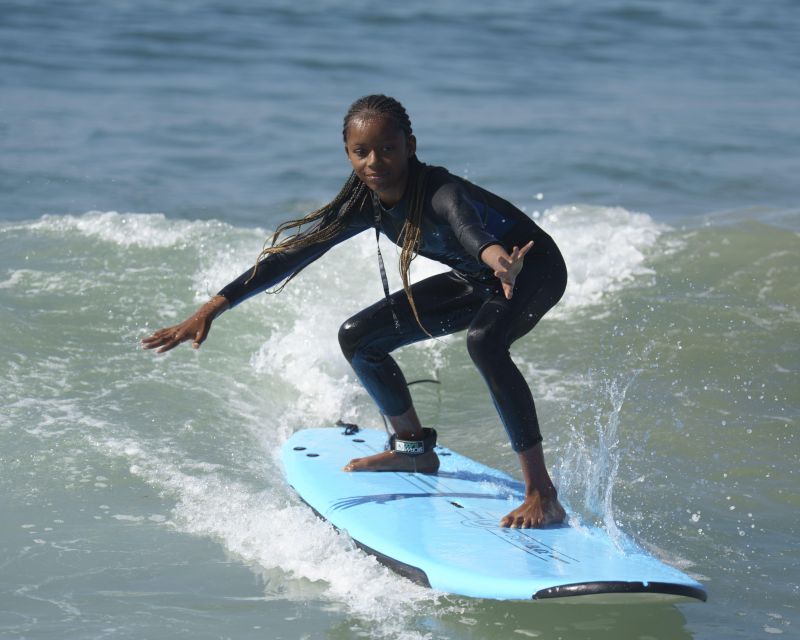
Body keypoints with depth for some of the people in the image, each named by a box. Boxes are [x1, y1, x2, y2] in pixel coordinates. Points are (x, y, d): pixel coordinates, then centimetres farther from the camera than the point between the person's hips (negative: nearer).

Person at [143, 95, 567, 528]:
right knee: (358, 337, 7)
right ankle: (414, 449, 28)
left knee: (484, 342, -39)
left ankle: (542, 495, -36)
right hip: (475, 280, 8)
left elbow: (465, 223, -59)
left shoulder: (439, 191, -35)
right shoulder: (366, 206, -14)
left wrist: (495, 256, -83)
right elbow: (293, 252, -9)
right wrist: (209, 311, -13)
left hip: (533, 268, -8)